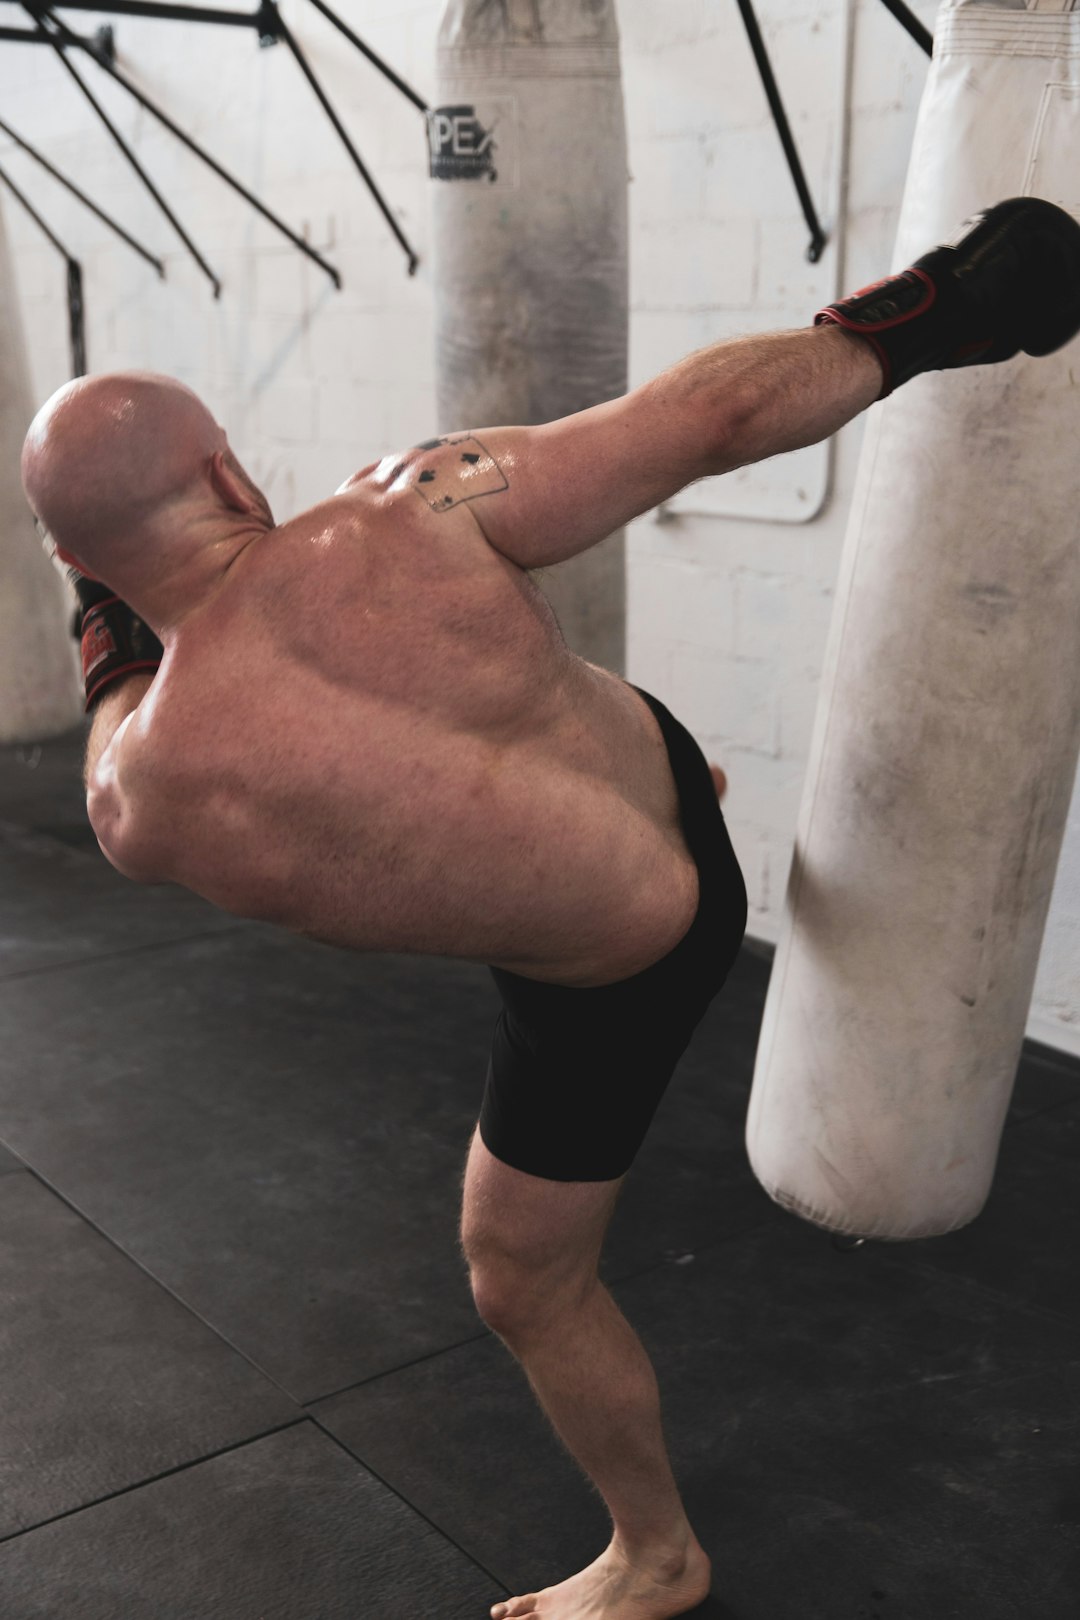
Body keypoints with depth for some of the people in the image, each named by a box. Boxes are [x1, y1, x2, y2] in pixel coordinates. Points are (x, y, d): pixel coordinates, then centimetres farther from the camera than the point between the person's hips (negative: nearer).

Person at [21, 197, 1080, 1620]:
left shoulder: (146, 799, -30)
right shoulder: (413, 513, -27)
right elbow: (714, 411, -19)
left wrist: (111, 639, 10)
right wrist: (923, 320, -5)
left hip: (612, 973, -4)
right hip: (651, 772, 5)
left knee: (526, 1286, 18)